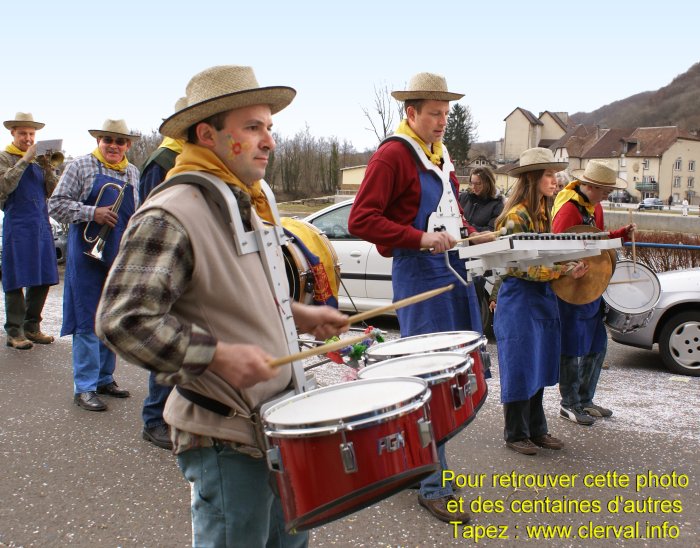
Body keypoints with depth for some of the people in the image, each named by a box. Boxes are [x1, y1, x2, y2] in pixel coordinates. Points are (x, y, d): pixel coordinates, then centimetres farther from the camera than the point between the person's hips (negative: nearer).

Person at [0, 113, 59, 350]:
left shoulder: (38, 159, 16)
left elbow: (51, 191, 9)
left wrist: (47, 166, -5)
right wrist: (25, 160, -16)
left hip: (41, 223, 6)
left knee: (43, 279, 7)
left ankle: (32, 327, 18)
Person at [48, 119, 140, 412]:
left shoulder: (134, 174, 13)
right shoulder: (81, 166, -1)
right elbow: (57, 204, -5)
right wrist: (93, 213, -17)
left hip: (121, 257, 5)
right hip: (89, 254, -5)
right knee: (88, 322, -3)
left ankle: (104, 378, 24)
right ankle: (84, 387, 3)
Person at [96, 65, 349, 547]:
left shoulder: (254, 201, 10)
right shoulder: (170, 215, -19)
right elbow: (122, 319, -24)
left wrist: (298, 314, 9)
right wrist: (217, 355, -27)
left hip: (279, 418, 9)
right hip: (225, 437, -9)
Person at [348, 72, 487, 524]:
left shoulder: (440, 155, 17)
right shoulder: (393, 155, -10)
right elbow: (361, 220, -16)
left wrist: (474, 235, 10)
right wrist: (420, 239, -23)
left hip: (453, 269, 9)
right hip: (419, 273, -9)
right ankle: (433, 487, 7)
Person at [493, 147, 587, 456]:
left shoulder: (543, 213, 11)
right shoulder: (516, 216, -16)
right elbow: (523, 267, -19)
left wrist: (571, 262, 2)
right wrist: (564, 272, -23)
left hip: (543, 297, 9)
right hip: (519, 298, -8)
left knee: (539, 367, 15)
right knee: (520, 369, 1)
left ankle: (536, 430, 27)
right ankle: (516, 434, 15)